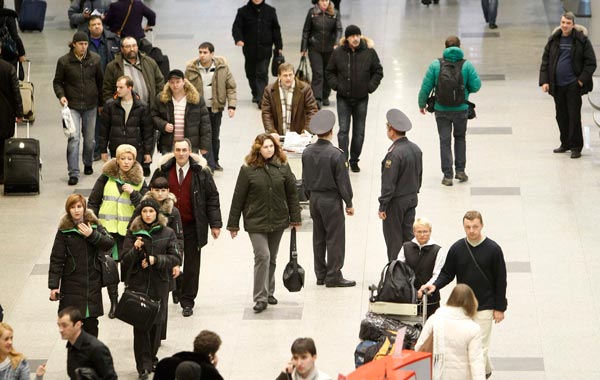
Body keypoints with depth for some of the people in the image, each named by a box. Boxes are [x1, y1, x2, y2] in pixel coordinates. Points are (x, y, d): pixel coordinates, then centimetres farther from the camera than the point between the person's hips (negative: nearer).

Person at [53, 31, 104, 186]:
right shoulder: (64, 61, -5)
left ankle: (88, 164, 38)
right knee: (73, 138, -13)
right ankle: (73, 173, -13)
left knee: (89, 138, 12)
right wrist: (61, 95, -14)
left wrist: (101, 103, 12)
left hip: (90, 105, 2)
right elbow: (57, 81, 4)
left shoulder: (95, 59, 1)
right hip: (72, 106, -2)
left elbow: (100, 81, 10)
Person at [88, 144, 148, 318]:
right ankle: (113, 302, 12)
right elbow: (93, 202, 8)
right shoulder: (106, 177, 3)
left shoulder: (139, 181, 4)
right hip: (107, 228, 1)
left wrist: (133, 193, -13)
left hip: (128, 230, -1)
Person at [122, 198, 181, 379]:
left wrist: (155, 259, -14)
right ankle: (144, 365, -8)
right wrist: (135, 249, -18)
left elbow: (176, 258, -1)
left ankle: (151, 357, 25)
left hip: (159, 284, 1)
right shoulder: (132, 233, 2)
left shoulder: (167, 233, 3)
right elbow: (125, 261, 2)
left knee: (157, 322, 7)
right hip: (138, 284, -1)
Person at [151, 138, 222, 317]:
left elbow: (212, 197, -1)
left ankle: (187, 302, 13)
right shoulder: (163, 171, 1)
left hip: (192, 227, -2)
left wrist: (215, 224, -5)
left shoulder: (201, 172, -5)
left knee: (191, 265, 3)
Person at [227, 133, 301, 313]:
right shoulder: (248, 169, -8)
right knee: (262, 255, -14)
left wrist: (295, 218, 7)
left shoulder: (282, 167, 0)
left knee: (272, 258, 13)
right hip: (256, 222, -3)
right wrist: (233, 224, -1)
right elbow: (238, 198, -3)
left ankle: (269, 293, 28)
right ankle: (261, 298, -9)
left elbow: (292, 194, 7)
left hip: (278, 221, 3)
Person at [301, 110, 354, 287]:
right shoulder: (335, 154, -18)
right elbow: (343, 180, -14)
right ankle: (333, 276, 2)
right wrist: (349, 203, -4)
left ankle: (321, 274, 19)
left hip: (314, 199, 6)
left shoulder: (307, 152, 0)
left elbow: (305, 179, 9)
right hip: (331, 200, -6)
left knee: (318, 238, 13)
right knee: (335, 238, 0)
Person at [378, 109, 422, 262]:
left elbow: (388, 183, -22)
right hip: (412, 198, 7)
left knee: (394, 238, 5)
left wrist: (382, 206, -15)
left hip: (396, 203, -7)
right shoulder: (416, 149, 0)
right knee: (409, 235, 15)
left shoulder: (394, 154, -25)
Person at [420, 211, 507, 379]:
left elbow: (501, 281, -4)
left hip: (484, 308, -4)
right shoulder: (457, 248, -2)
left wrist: (500, 308, -4)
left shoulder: (493, 249, -9)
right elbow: (447, 273, 7)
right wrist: (435, 285, -13)